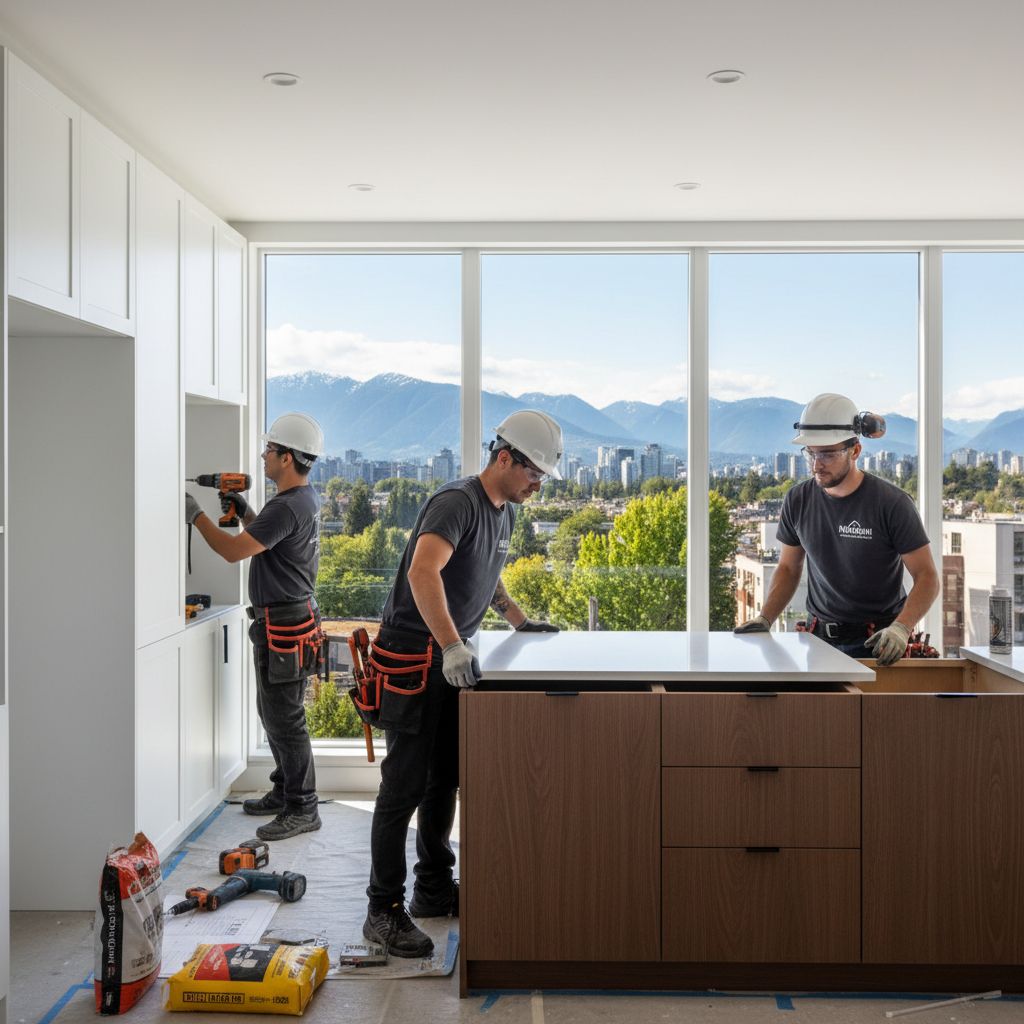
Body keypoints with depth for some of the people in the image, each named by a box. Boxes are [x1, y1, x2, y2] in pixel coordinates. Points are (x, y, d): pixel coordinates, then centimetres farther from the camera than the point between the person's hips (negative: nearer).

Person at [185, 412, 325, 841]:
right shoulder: (305, 498, 11)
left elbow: (233, 551, -23)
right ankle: (285, 792, 30)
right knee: (272, 712, 19)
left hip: (283, 626, -11)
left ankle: (302, 810, 4)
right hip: (288, 617, 11)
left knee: (284, 719, -4)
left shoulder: (288, 507, -22)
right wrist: (245, 513, 12)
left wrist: (195, 514, -12)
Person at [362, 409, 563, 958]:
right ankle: (384, 910, 2)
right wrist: (452, 646, -42)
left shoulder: (504, 511, 12)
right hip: (412, 657, -9)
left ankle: (434, 889, 28)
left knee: (446, 779, 15)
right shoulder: (457, 502, -20)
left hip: (450, 660, 9)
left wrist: (521, 622, 22)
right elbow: (422, 571, -36)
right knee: (405, 786, -6)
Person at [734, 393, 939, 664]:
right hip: (820, 638, 4)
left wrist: (900, 628, -25)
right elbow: (788, 568, 12)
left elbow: (927, 576, -10)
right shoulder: (797, 499, 0)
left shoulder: (891, 503, -12)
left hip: (877, 642, -3)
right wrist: (764, 618, -3)